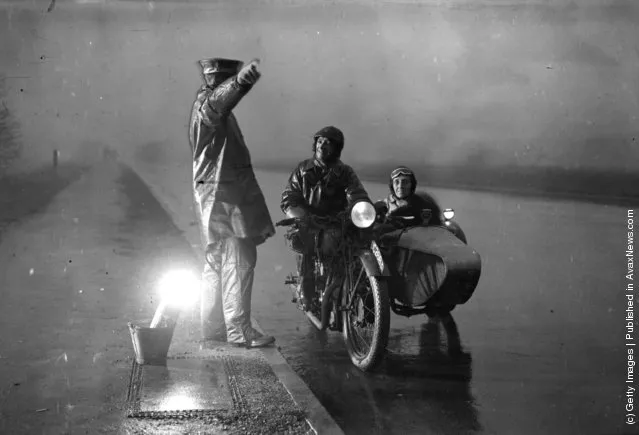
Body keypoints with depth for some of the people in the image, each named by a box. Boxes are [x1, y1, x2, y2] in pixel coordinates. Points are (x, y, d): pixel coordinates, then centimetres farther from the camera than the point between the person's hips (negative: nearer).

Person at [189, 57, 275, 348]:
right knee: (238, 260, -8)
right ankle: (239, 330, -6)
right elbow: (221, 98, -40)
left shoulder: (205, 103, 18)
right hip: (223, 194, -11)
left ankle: (213, 327, 21)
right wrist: (242, 79, -59)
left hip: (216, 194, 11)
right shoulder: (208, 101, -15)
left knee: (217, 262, 14)